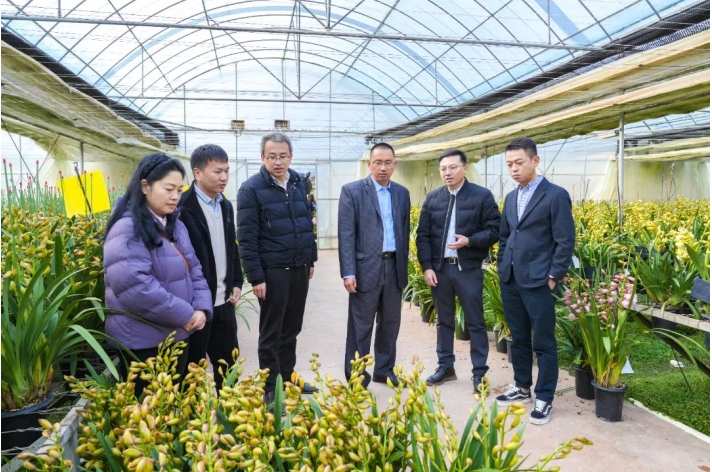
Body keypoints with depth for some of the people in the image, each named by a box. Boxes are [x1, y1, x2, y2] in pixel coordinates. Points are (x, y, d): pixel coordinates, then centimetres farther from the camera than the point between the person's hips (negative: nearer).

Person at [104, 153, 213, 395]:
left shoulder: (176, 226, 9)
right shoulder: (127, 230, -18)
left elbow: (194, 270, 12)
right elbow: (135, 285, -27)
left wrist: (202, 308, -6)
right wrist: (184, 314, -20)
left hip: (178, 335, 8)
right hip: (143, 341, -8)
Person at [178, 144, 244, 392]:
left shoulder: (226, 205, 10)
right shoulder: (182, 207, -15)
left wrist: (237, 283, 11)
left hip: (224, 301, 7)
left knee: (228, 361, 17)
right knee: (193, 365, 9)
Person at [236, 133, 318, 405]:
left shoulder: (299, 184, 8)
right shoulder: (252, 188, -10)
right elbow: (246, 237, -13)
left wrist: (310, 259, 15)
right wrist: (255, 277, -15)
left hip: (299, 268, 6)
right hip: (273, 270, -5)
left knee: (291, 328, 16)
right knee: (271, 332, 7)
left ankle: (288, 378, 31)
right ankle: (270, 388, 20)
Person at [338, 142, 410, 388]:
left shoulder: (402, 193, 10)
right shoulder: (352, 191, -4)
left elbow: (405, 232, 13)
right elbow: (346, 235, -9)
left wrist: (403, 267, 10)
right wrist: (348, 272, -15)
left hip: (394, 267, 5)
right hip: (366, 268, -5)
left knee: (390, 323, 14)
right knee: (360, 327, 2)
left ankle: (384, 370, 30)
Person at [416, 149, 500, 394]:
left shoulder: (482, 196, -3)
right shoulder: (432, 198, 6)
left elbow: (495, 230, -5)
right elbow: (422, 235, 6)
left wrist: (470, 241, -20)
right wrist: (427, 267, -3)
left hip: (469, 269, -3)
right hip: (439, 268, 4)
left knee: (475, 322, 4)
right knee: (444, 320, 14)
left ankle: (479, 372, 15)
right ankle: (445, 366, 27)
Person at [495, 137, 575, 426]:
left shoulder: (555, 195, -7)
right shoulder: (510, 198, 13)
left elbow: (565, 241, -9)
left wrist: (553, 277, -12)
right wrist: (501, 268, 11)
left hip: (538, 282, -6)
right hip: (510, 281, 6)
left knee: (543, 343, 3)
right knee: (518, 338, 16)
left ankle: (544, 399, 15)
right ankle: (522, 387, 31)